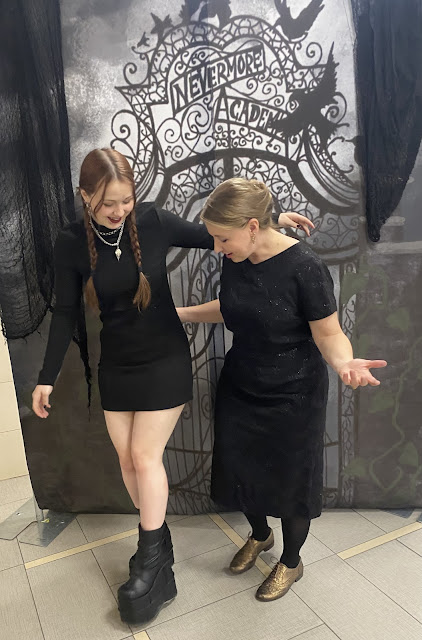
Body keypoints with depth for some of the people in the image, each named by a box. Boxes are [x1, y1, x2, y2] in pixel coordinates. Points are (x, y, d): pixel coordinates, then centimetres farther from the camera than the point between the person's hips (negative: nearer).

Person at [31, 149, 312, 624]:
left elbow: (213, 237, 1)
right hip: (115, 366, 3)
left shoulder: (153, 221, -13)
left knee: (144, 456, -1)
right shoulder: (71, 244, -9)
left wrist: (271, 220, -3)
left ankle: (151, 561, 19)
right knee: (127, 459, 10)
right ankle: (157, 544, 33)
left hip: (164, 361, -3)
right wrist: (47, 378, 0)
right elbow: (65, 313, -2)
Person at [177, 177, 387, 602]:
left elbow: (329, 334, -19)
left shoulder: (304, 267, -24)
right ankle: (259, 535, 50)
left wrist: (344, 362, -40)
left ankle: (291, 561, 42)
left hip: (293, 397, -5)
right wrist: (179, 313, 9)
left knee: (290, 480, 13)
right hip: (239, 388, 6)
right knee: (239, 469, 18)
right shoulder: (234, 261, -6)